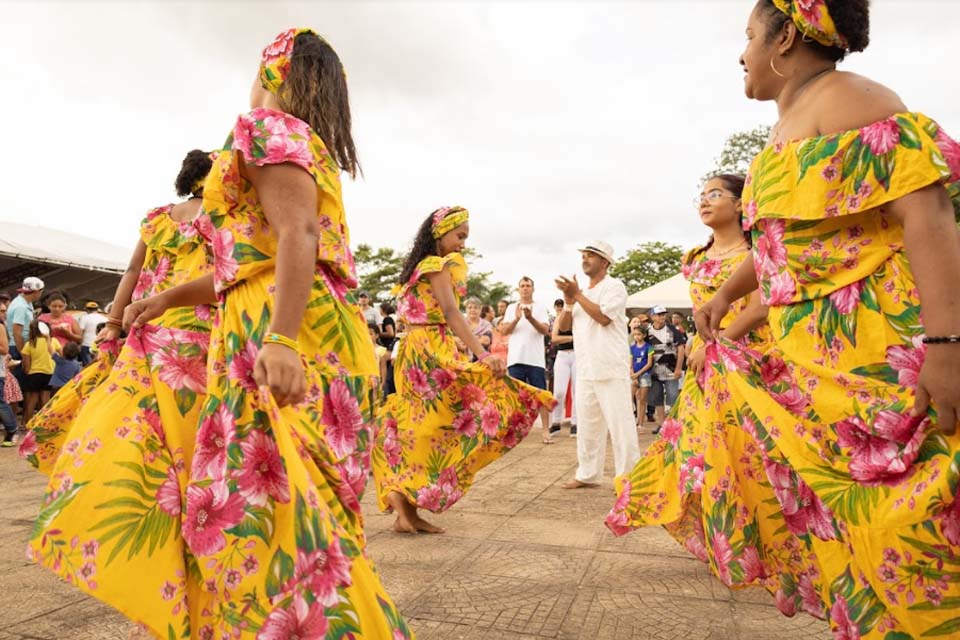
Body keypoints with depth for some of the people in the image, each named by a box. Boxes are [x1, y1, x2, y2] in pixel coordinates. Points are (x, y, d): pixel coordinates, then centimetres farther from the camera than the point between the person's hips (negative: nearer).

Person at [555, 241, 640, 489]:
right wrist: (569, 301, -4)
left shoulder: (614, 286, -3)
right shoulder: (581, 292, 18)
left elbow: (604, 317, -18)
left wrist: (577, 295, -14)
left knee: (619, 422, -5)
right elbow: (563, 326, 13)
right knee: (587, 423, 11)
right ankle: (587, 474, 20)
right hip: (585, 368, 7)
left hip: (611, 368, -7)